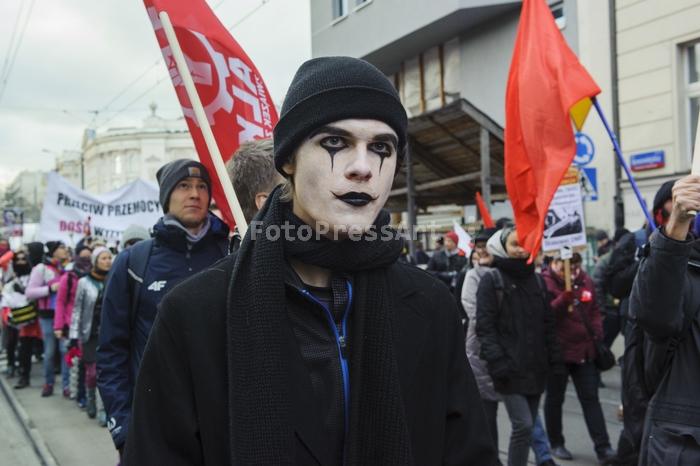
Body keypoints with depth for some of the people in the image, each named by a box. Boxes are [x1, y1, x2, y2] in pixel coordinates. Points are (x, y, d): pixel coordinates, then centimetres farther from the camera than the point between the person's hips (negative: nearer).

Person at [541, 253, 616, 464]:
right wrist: (566, 294, -34)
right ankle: (556, 443, 23)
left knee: (590, 398, 3)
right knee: (555, 398, 9)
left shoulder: (585, 281, 5)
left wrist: (597, 335, 3)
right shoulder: (545, 283, -12)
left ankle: (603, 447, 3)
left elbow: (594, 311, 14)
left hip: (585, 350, 4)